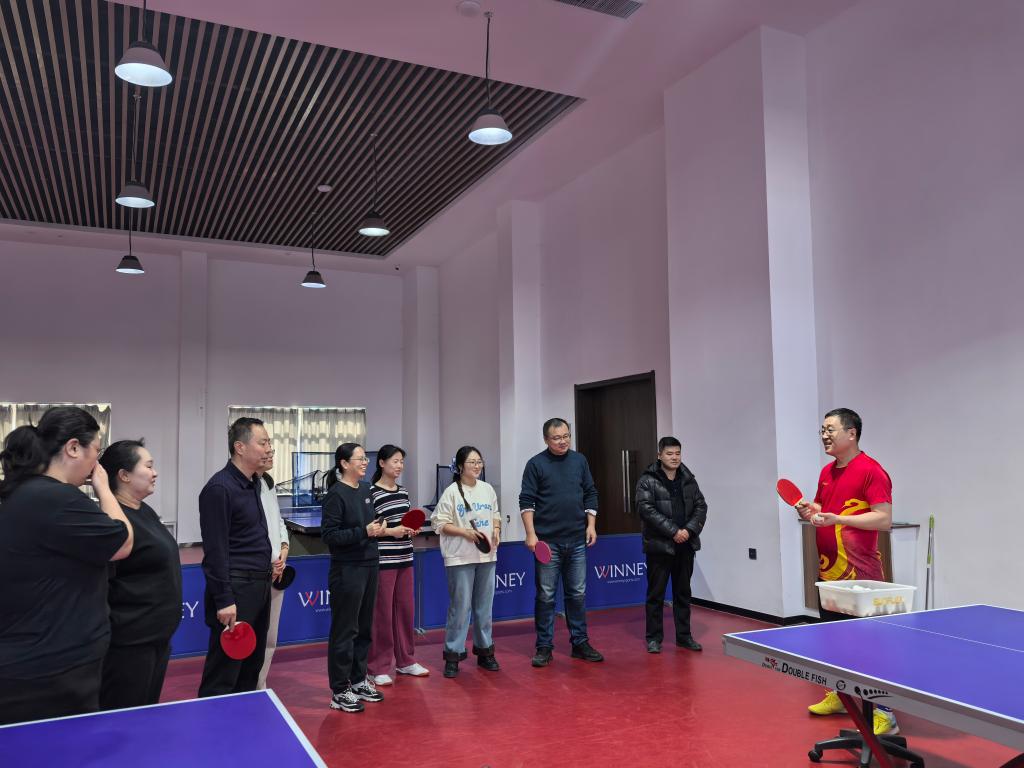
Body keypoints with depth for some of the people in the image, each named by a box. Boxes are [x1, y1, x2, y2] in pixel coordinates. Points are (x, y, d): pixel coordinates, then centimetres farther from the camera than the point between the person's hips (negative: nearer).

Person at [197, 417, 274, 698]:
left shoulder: (254, 483, 12)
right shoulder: (219, 488, -15)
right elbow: (215, 550, -18)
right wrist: (224, 600, -20)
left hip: (260, 587, 9)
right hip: (236, 590, -9)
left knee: (251, 667, 17)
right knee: (222, 676, -2)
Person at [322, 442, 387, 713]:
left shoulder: (365, 490, 10)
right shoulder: (336, 493, -13)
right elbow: (328, 535, -18)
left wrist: (377, 529, 5)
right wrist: (363, 532, -23)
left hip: (368, 566, 8)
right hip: (347, 570, -7)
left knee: (364, 627, 15)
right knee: (344, 631, 1)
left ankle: (358, 680, 29)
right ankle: (339, 692, 12)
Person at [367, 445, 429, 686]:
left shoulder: (403, 492, 11)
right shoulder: (371, 493, -11)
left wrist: (412, 530, 3)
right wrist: (390, 532, -21)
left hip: (405, 558, 7)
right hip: (382, 560, -7)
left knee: (406, 609, 12)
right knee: (382, 613, 0)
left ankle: (405, 661, 26)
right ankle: (378, 668, 11)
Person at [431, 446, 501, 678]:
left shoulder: (488, 489, 8)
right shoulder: (451, 492, -8)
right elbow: (440, 523, -9)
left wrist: (496, 530, -1)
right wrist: (466, 532, -19)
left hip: (487, 555, 5)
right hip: (460, 557, -5)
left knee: (484, 605, 13)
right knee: (460, 606, -3)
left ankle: (484, 650, 26)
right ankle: (453, 655, 9)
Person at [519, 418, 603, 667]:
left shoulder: (579, 461, 9)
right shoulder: (536, 464, -3)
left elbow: (590, 494, 14)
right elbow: (526, 501, -5)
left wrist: (591, 525, 5)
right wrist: (531, 534, -12)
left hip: (577, 540, 4)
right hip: (547, 541, -3)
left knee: (578, 593, 10)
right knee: (546, 595, 2)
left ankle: (580, 643, 21)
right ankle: (544, 647, 12)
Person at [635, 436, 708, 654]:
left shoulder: (688, 479, 9)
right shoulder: (648, 480, -6)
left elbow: (701, 506, 7)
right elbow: (646, 509, -15)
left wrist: (689, 530, -9)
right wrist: (673, 531, -18)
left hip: (685, 546, 5)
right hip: (659, 546, -4)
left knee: (683, 592, 13)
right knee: (656, 593, 3)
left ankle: (684, 636, 24)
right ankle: (654, 637, 13)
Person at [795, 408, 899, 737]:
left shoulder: (871, 471, -12)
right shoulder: (827, 472, 14)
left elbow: (885, 518, -18)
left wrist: (837, 519, -24)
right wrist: (810, 510, 3)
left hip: (859, 575, -9)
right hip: (829, 571, 9)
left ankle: (884, 714, 3)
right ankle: (839, 695, 34)